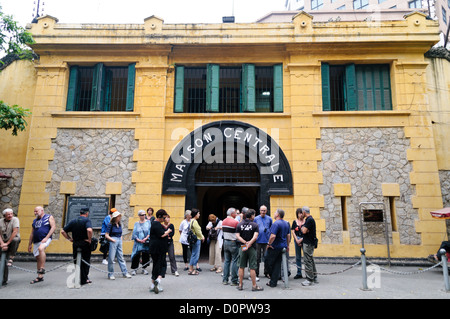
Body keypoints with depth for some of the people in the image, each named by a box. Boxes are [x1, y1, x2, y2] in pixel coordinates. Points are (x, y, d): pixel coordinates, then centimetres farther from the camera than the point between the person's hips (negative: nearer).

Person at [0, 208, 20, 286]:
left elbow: (15, 232, -18)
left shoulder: (15, 219, -9)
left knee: (15, 240, -40)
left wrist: (7, 243, -20)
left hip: (13, 240, -3)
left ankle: (11, 258, -21)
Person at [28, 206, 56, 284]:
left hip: (45, 239, -7)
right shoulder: (35, 221, 21)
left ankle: (42, 268, -31)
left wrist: (46, 237, -16)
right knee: (38, 258, 7)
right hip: (36, 241, 7)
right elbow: (32, 234, 24)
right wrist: (30, 244, 18)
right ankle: (40, 276, 15)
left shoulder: (49, 217, 3)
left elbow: (53, 227, -8)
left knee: (41, 248, -35)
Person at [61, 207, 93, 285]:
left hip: (75, 244, 4)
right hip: (85, 244, -4)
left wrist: (70, 238, 11)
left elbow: (63, 231, 8)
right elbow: (89, 230, -28)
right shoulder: (87, 220, -9)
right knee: (86, 261, 9)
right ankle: (84, 279, 12)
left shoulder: (73, 221, 9)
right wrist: (90, 239, -16)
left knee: (77, 261, 12)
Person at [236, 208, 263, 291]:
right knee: (252, 267, 2)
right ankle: (254, 286, 8)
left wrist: (245, 242, -13)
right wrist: (248, 245, -18)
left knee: (241, 267, 11)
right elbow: (255, 237, -18)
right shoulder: (255, 225, -7)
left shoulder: (239, 224, 3)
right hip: (252, 248, -3)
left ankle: (240, 285, 17)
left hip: (242, 247, 3)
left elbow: (237, 236, -6)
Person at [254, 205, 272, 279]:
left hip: (267, 240, 1)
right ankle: (256, 274, 9)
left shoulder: (269, 219, 5)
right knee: (257, 258, 2)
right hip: (258, 241, -1)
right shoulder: (256, 218, 3)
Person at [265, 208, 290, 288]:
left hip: (274, 247, -8)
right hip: (282, 247, 8)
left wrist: (269, 243, -14)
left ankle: (273, 282, 13)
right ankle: (273, 282, 14)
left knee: (268, 263, 6)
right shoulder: (286, 223, 8)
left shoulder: (276, 223, -19)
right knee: (277, 265, 11)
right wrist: (287, 245, 23)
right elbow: (288, 235, 16)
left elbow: (273, 236, -27)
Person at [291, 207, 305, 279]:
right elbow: (293, 232, 6)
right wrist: (297, 240, -4)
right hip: (297, 239, 3)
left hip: (304, 239, -2)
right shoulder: (295, 222, 8)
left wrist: (301, 239, -8)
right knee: (298, 257, 8)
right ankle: (299, 273, 16)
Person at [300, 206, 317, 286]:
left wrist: (302, 227, -4)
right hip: (309, 242, 10)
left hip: (308, 243, -10)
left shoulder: (309, 220, -18)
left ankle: (309, 280, -1)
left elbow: (304, 231, -21)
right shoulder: (309, 219, 14)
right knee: (311, 260, 16)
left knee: (308, 261, -6)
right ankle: (314, 278, 24)